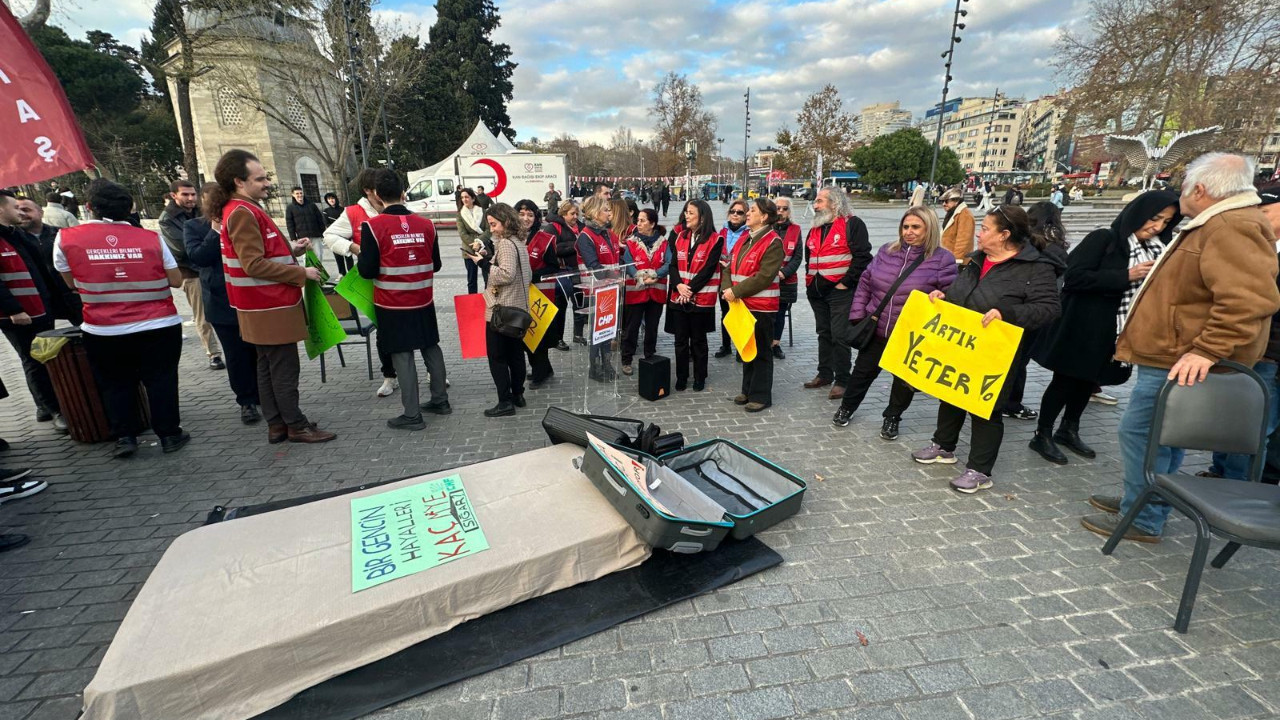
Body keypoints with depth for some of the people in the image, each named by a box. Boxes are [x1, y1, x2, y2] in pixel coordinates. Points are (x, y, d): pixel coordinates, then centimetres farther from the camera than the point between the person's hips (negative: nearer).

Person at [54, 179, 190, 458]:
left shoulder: (66, 238, -3)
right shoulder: (150, 238, -5)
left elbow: (73, 282, 5)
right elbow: (176, 280, -3)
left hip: (104, 331, 1)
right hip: (160, 326, 0)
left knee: (115, 384, 16)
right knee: (160, 380, 9)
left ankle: (124, 437, 16)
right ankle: (169, 434, 13)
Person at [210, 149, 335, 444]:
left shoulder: (246, 209, 15)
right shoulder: (242, 213, -16)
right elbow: (254, 265, -22)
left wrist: (292, 249, 7)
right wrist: (301, 273, -18)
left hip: (267, 305, 10)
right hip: (271, 308, -10)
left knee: (269, 367, 14)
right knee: (285, 368, -2)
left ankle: (276, 425, 23)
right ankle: (296, 425, 8)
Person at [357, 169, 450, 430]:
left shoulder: (372, 226, -12)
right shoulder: (426, 224, -1)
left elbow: (367, 271, -11)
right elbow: (435, 265, 6)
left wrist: (360, 257, 9)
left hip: (393, 304, -4)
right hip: (423, 301, 4)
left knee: (402, 355, 2)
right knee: (431, 348, 16)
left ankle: (412, 415, 6)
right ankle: (440, 400, 27)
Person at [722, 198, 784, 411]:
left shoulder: (772, 243, -13)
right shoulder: (744, 239, 13)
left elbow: (764, 277, -22)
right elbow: (729, 267, 11)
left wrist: (736, 291, -20)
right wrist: (727, 289, -8)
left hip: (762, 307, -8)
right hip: (742, 304, 8)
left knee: (761, 352, 3)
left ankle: (761, 396, 14)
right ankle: (748, 391, 31)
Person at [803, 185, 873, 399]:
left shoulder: (852, 224, -8)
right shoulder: (815, 229, 16)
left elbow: (862, 257, -16)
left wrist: (846, 282, -16)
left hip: (840, 291, -8)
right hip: (817, 292, 8)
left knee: (839, 336, -5)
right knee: (824, 334, 16)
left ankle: (842, 380, 4)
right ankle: (825, 374, 27)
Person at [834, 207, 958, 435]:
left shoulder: (942, 259, -9)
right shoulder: (886, 252, 2)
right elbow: (865, 284, 7)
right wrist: (857, 316, 2)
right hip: (876, 330, 3)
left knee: (905, 379, 14)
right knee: (863, 371, 17)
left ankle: (892, 418, 35)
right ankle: (846, 407, 38)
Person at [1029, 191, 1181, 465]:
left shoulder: (1158, 250, 9)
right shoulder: (1103, 239, -12)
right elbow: (1074, 276, -21)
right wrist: (1126, 276, -22)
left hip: (1118, 332, 7)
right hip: (1083, 327, -7)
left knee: (1088, 381, 17)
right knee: (1065, 381, 2)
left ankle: (1069, 430, 32)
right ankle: (1042, 435, 13)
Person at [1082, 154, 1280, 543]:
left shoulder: (1232, 228, -19)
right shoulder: (1219, 223, 17)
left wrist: (1206, 351, -30)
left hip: (1181, 363, -11)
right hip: (1174, 356, 11)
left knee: (1140, 432, -4)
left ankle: (1142, 520, 7)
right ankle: (1141, 500, 31)